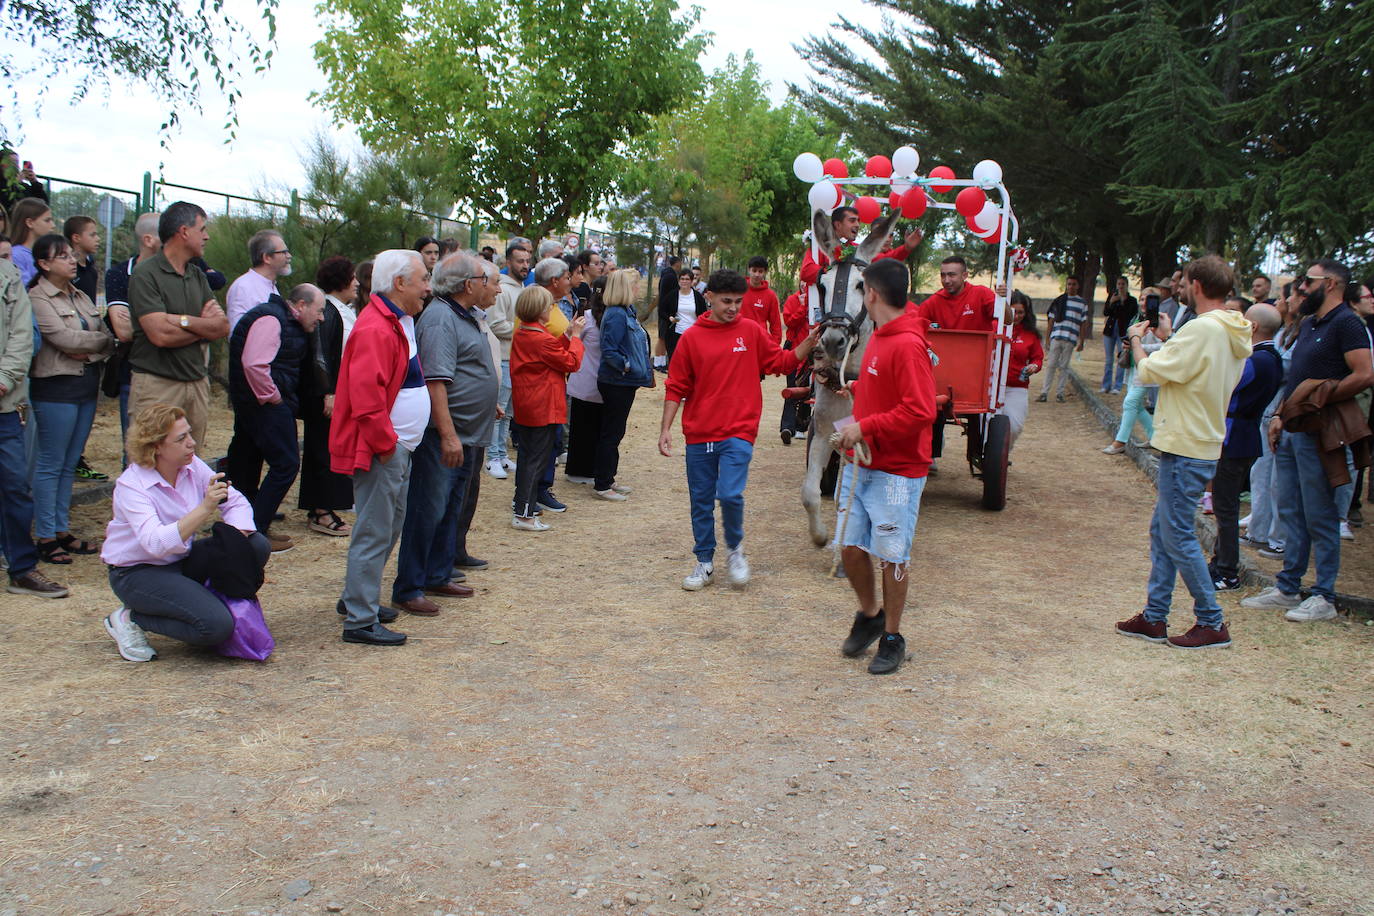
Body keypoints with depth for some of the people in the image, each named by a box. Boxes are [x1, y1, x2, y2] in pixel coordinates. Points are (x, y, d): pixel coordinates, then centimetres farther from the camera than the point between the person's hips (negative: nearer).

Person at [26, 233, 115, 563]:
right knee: (51, 465, -1)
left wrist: (89, 352, -12)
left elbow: (105, 336, 8)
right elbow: (63, 337, -16)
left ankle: (62, 530, 19)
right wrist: (104, 341, -5)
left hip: (87, 385, 7)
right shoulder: (37, 298, -7)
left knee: (70, 464, 12)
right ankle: (45, 537, 6)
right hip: (56, 387, -7)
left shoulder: (80, 297, 15)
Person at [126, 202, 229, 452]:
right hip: (157, 384, -6)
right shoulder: (146, 274, -7)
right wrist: (205, 325, -2)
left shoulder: (198, 276, 14)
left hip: (197, 382, 7)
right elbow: (161, 335, -17)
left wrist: (184, 320, -11)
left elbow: (224, 327, 5)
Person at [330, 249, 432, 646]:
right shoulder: (375, 330, -19)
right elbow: (366, 398, -26)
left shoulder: (399, 323, 15)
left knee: (389, 527, 19)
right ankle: (360, 621, 3)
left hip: (398, 447, 11)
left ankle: (357, 598, 33)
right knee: (374, 533, -5)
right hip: (381, 450, -11)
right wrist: (385, 444, -18)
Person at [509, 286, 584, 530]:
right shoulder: (543, 339, -20)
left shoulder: (521, 334, 8)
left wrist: (567, 335, 10)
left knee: (528, 455, 19)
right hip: (543, 408, -9)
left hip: (524, 407, 9)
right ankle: (523, 515, -4)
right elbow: (571, 362, -13)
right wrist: (575, 337, -3)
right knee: (538, 459, -4)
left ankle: (522, 501, 30)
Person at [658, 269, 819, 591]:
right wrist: (665, 428, -1)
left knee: (730, 494, -16)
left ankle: (735, 548, 12)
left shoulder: (751, 332, 2)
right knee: (701, 501, 9)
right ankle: (705, 562, 25)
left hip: (738, 433, -1)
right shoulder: (691, 338, 1)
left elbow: (782, 362, 8)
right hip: (698, 434, 2)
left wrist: (809, 343, -6)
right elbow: (676, 388, 4)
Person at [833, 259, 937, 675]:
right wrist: (857, 387, 17)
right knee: (850, 547, 10)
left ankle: (892, 638, 18)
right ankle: (870, 614, 33)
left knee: (891, 556, 3)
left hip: (896, 472, -8)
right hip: (861, 464, 8)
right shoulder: (879, 337, 10)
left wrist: (865, 427, -23)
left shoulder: (908, 345, -19)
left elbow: (919, 411, -25)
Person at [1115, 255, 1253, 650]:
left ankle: (1212, 623, 7)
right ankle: (1155, 617, 20)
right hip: (1204, 443, 10)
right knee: (1162, 531, 14)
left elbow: (1150, 372, -16)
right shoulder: (1234, 333, 11)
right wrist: (1167, 337, 20)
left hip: (1186, 449, -10)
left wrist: (1137, 340, 2)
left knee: (1178, 535, -1)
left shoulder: (1202, 328, -19)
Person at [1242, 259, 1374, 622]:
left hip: (1318, 433, -9)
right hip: (1291, 431, 9)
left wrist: (1320, 400, -19)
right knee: (1291, 513, 13)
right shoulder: (1307, 323, 16)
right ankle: (1287, 588, 22)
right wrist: (1281, 415, 14)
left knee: (1320, 517, -1)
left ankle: (1324, 597, 8)